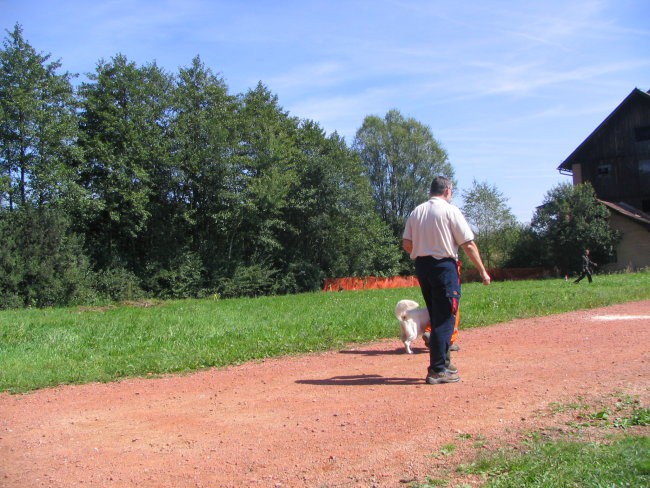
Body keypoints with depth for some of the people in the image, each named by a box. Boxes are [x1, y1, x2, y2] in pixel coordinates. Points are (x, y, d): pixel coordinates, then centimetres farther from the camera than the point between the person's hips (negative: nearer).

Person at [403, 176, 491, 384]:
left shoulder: (416, 212, 10)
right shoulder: (450, 210, -6)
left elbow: (406, 244, 7)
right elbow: (468, 244, -7)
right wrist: (482, 271, -1)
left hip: (421, 266, 6)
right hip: (444, 266, -6)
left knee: (436, 317, 17)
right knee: (444, 318, -3)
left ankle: (443, 362, 27)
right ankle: (437, 370, -5)